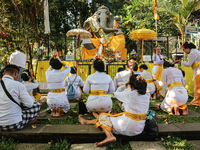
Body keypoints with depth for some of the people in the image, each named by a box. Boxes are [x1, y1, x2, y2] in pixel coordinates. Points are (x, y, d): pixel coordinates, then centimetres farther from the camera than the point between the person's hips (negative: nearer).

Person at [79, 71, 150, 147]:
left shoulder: (129, 95, -19)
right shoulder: (147, 95, -2)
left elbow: (116, 93, 1)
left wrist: (127, 82, 4)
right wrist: (136, 79, 18)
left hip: (127, 129, -7)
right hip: (139, 129, 8)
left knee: (102, 117, 12)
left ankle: (110, 135, -11)